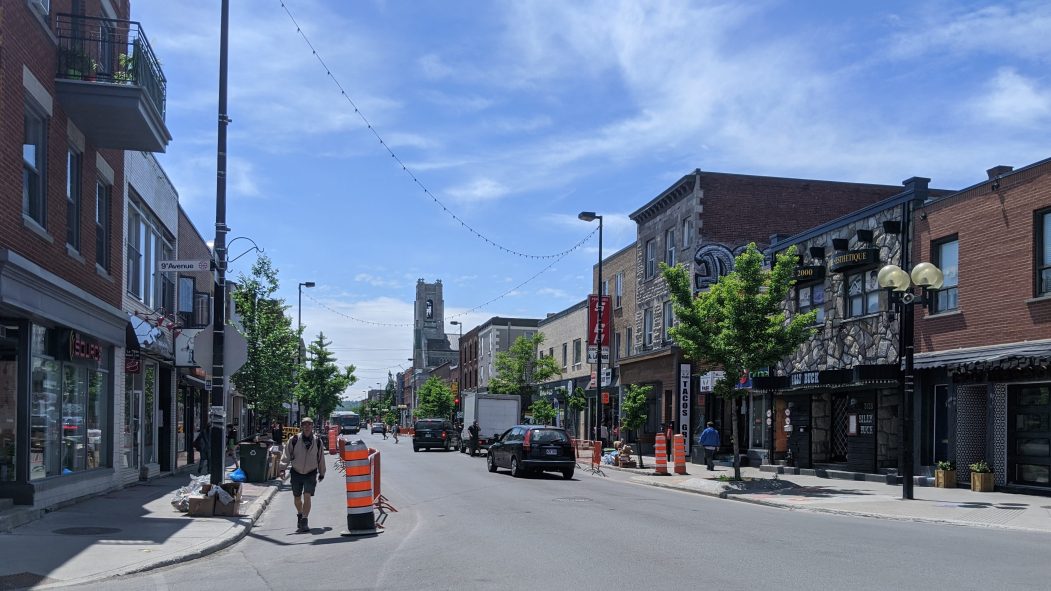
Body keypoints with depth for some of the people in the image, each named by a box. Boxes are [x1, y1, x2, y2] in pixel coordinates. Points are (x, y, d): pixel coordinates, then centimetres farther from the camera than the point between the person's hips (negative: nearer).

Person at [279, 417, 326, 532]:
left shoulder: (317, 441, -1)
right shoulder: (294, 440, -8)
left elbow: (320, 458, 10)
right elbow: (286, 455, -5)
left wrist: (322, 473, 16)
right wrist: (283, 469, -15)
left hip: (311, 474, -1)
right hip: (296, 473, 1)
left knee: (307, 497, -14)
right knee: (297, 498, 12)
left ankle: (304, 521, -8)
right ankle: (300, 515, 40)